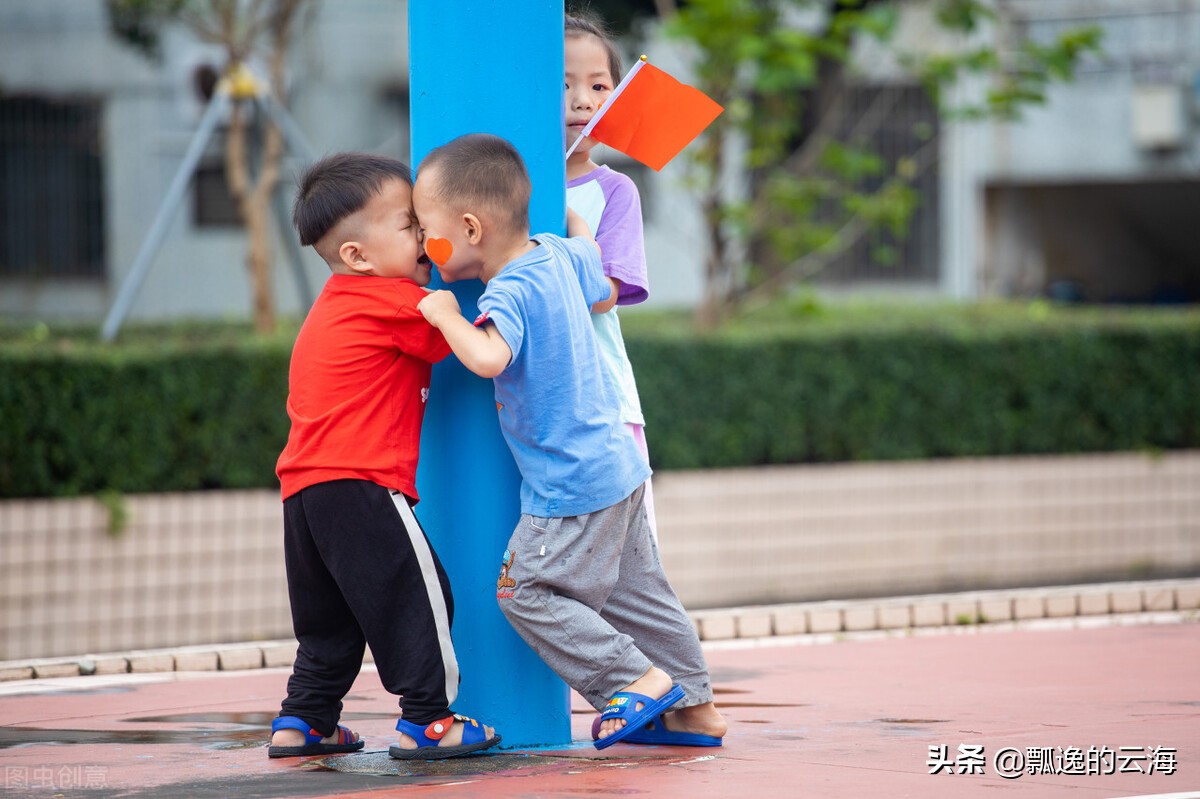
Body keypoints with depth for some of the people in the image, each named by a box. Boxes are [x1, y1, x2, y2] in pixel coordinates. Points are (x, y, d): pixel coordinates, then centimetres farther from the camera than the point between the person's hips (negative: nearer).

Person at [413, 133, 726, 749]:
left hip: (572, 488, -10)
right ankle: (694, 707, 22)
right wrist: (570, 217, 39)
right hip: (617, 465, 10)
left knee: (527, 591, -1)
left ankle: (639, 680, -4)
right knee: (633, 591, 17)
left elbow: (488, 357, -43)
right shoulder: (560, 255, 3)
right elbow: (602, 285, 27)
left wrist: (448, 316, -26)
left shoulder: (509, 293, -23)